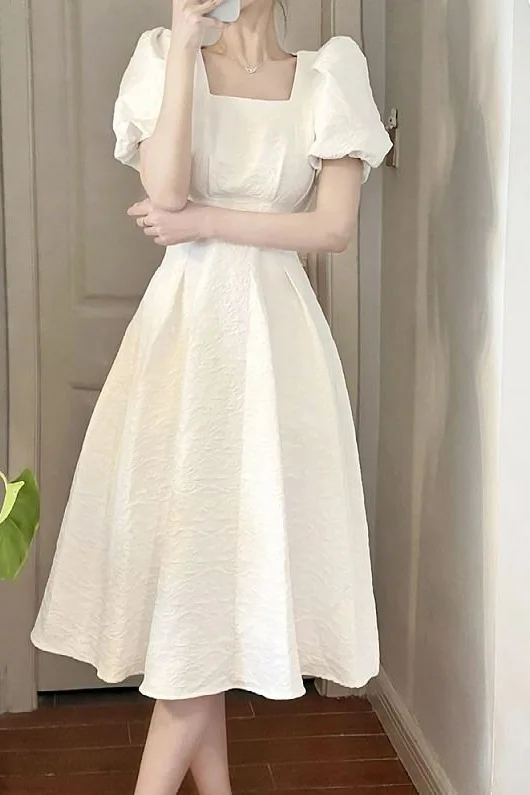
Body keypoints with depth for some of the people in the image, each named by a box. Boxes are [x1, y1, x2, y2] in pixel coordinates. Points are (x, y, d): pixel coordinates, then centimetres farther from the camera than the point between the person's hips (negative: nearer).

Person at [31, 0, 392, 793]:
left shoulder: (327, 76, 6)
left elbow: (334, 226, -3)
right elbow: (164, 193, -10)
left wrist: (207, 222, -8)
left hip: (274, 334, 0)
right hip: (184, 324, 1)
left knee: (233, 549, -4)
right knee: (186, 545, 2)